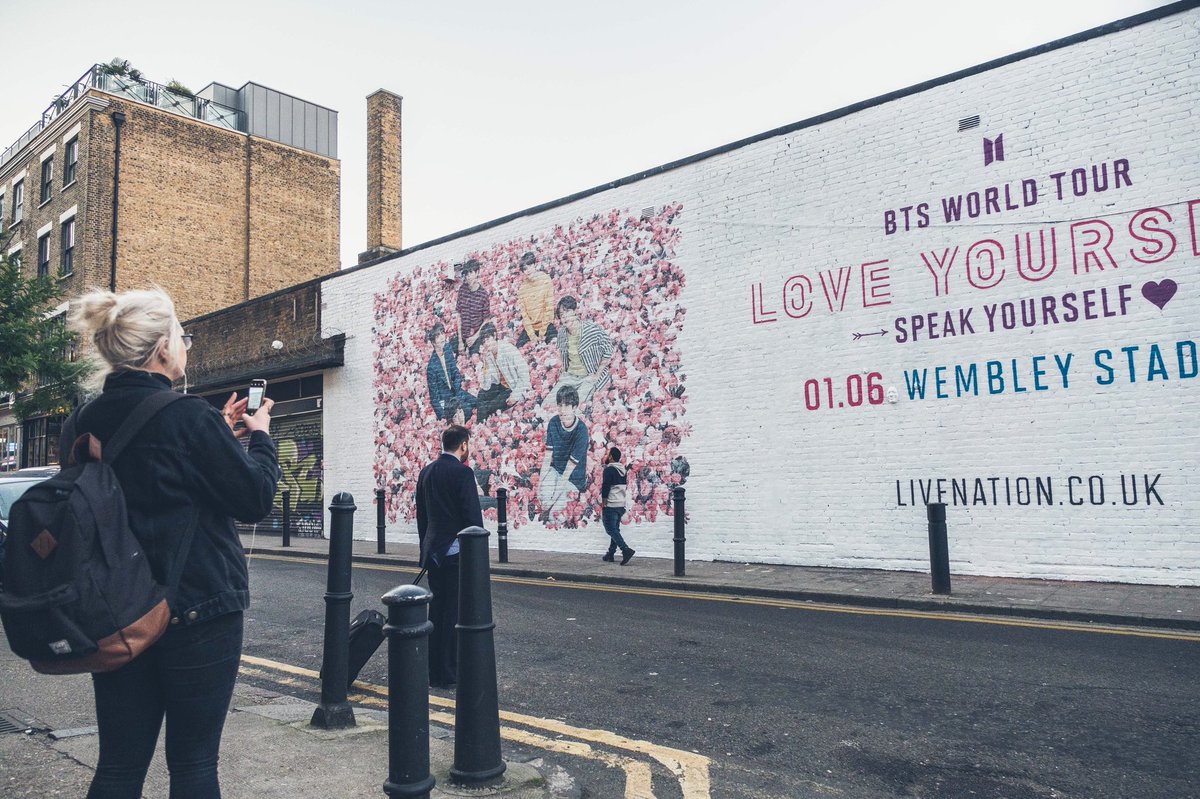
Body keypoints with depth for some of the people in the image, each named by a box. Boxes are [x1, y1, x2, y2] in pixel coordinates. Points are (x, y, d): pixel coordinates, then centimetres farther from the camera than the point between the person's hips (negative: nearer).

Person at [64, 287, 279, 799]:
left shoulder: (87, 421, 4)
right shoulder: (187, 416, -17)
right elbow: (255, 499, -12)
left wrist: (218, 432, 15)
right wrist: (260, 437, 3)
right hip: (198, 612, -6)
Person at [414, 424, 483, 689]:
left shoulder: (426, 472, 10)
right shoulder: (463, 473, -14)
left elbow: (421, 515, 15)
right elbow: (473, 516, -16)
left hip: (433, 552, 7)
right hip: (457, 552, -7)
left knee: (436, 611, 14)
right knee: (455, 613, 0)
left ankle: (433, 671, 21)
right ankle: (449, 674, 5)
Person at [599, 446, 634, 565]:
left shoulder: (609, 470, -11)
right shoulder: (622, 470, 14)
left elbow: (605, 488, -16)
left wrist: (603, 506, -13)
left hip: (610, 505, -8)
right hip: (621, 505, 8)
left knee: (611, 530, -8)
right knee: (615, 529, 12)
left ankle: (626, 550, -21)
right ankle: (610, 554, 16)